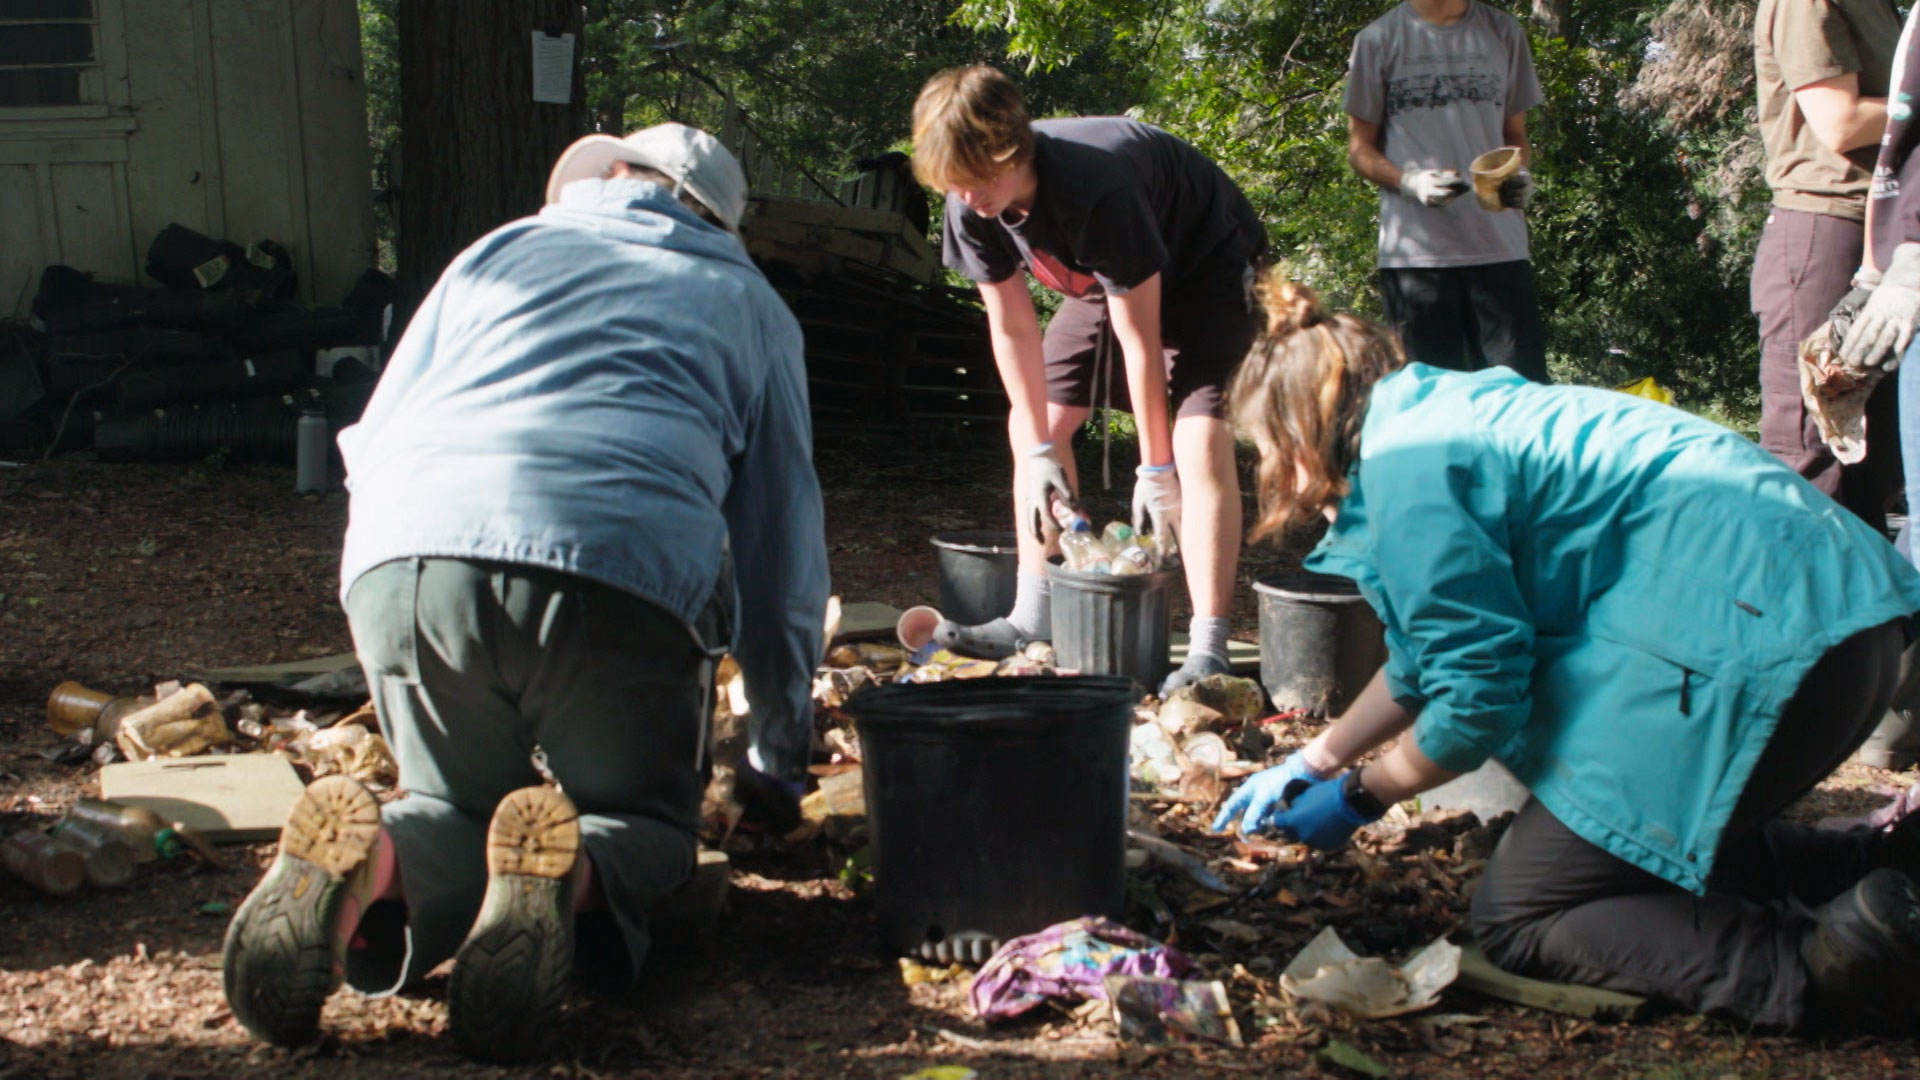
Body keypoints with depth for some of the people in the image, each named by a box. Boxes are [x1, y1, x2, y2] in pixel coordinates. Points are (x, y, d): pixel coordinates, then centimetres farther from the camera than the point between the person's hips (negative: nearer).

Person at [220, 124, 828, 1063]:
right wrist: (779, 760, 39)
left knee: (459, 809, 23)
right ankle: (565, 869, -16)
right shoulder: (748, 302, 27)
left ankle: (371, 860, -13)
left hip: (401, 561, 2)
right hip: (621, 572, -2)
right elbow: (782, 545, 29)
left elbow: (368, 449, 30)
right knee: (644, 819, 21)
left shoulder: (499, 250, 30)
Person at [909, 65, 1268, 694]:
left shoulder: (1096, 191, -41)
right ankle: (1034, 618, 12)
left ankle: (1209, 649, -24)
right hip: (1102, 278, 7)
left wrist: (1155, 469, -25)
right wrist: (1039, 454, -10)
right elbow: (1012, 327, -10)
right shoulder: (970, 206, -21)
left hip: (1205, 263, -7)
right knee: (1031, 424, 3)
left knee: (1199, 436, -24)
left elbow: (1138, 336, -32)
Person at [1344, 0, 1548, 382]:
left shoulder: (1504, 32, 14)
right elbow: (1360, 147, 8)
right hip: (1416, 250, -2)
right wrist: (1409, 181, -13)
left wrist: (1519, 173, -4)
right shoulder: (1379, 39, 6)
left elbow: (1515, 135, 20)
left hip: (1500, 247, 2)